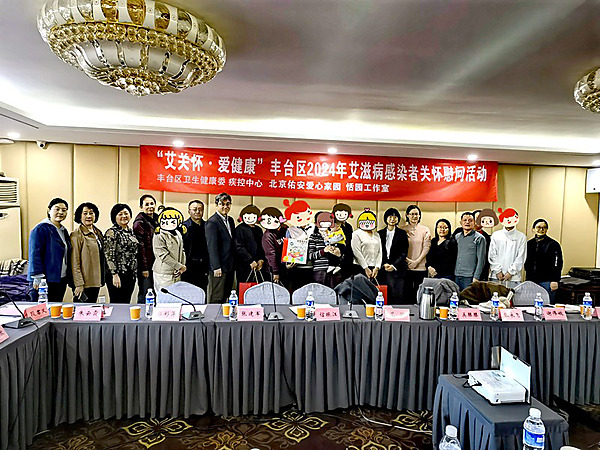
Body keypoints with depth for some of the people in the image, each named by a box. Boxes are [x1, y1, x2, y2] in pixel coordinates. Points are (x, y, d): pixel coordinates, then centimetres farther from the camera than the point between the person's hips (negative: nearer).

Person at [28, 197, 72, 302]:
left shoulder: (63, 230, 15)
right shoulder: (40, 229, -9)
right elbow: (35, 254, -14)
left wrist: (69, 278, 17)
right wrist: (37, 278, -19)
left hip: (61, 280, 8)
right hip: (45, 281, -7)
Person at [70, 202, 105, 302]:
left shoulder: (98, 233, 13)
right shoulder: (76, 235, -10)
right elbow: (74, 263, -13)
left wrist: (101, 279, 14)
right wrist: (78, 284, -17)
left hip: (96, 281, 7)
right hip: (84, 283, -7)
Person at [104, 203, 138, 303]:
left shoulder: (131, 231, 14)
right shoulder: (112, 232, -8)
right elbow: (109, 256, -13)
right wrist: (114, 275, -17)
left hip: (131, 275, 7)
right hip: (118, 274, -7)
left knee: (126, 303, 11)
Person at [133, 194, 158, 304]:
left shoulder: (157, 220, 14)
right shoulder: (139, 223, -9)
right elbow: (140, 246, -14)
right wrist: (144, 268, -17)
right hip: (146, 266, -8)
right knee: (144, 296, -1)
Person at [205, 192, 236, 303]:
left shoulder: (230, 220, 14)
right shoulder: (212, 222, -11)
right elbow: (212, 246, -15)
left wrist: (234, 263, 11)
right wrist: (216, 267, -18)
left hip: (230, 266, 8)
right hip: (219, 267, -8)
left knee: (225, 297, 13)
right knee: (216, 298, -1)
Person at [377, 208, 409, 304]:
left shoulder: (402, 233, 7)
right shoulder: (380, 233, 12)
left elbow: (404, 253, 2)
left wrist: (394, 266, -9)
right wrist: (384, 264, -5)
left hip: (397, 269, -1)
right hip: (383, 269, 1)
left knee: (397, 296, -5)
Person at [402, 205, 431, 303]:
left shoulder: (425, 230, 7)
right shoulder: (403, 230, 7)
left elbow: (426, 247, 0)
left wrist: (416, 261, -8)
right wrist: (407, 260, -10)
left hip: (420, 267, 0)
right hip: (406, 267, 0)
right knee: (407, 292, 3)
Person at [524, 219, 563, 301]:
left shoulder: (553, 244, -2)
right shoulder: (529, 243, 12)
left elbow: (557, 264, -7)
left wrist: (555, 280, -14)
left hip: (546, 282, -4)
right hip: (531, 281, 5)